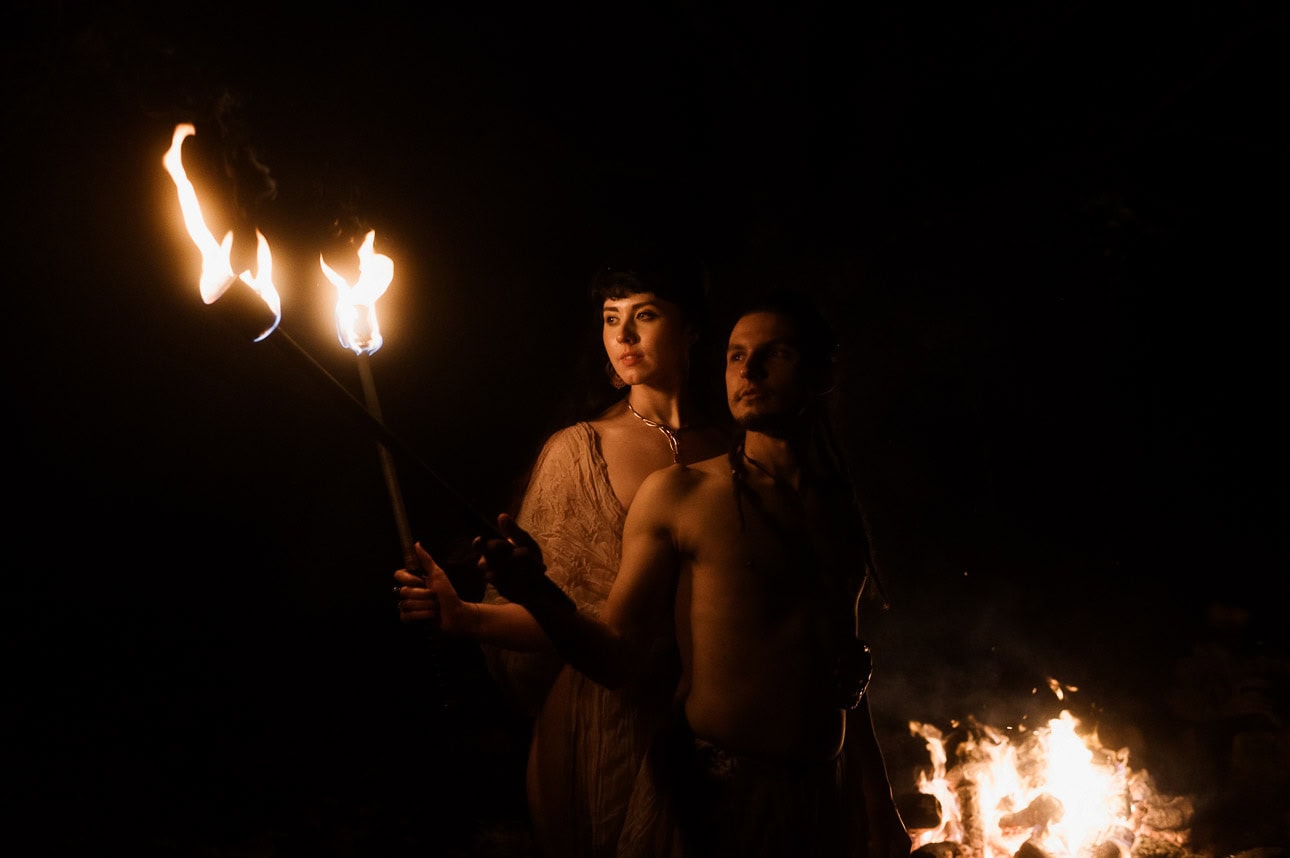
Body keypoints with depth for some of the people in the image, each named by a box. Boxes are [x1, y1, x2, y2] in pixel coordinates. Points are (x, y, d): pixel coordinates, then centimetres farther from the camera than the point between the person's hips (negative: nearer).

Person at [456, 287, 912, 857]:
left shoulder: (841, 510, 10)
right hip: (705, 799, -4)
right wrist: (538, 596, -27)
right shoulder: (678, 494, -3)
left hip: (821, 807, 4)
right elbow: (619, 659, -10)